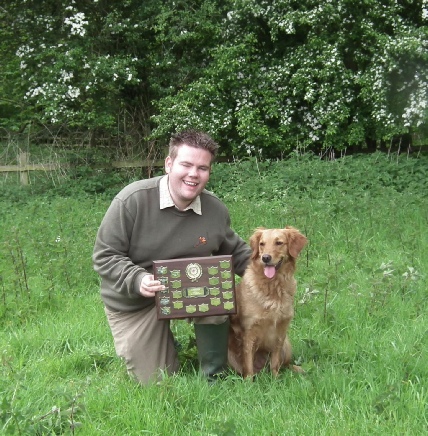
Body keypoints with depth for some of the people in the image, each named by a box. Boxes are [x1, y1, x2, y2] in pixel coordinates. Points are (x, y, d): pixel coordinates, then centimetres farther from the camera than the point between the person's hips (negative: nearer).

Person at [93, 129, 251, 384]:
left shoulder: (216, 210, -9)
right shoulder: (132, 200, -22)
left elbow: (235, 251, 9)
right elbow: (104, 256, -17)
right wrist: (137, 279, -34)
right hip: (133, 302, -2)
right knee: (157, 383, -1)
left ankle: (214, 377, -9)